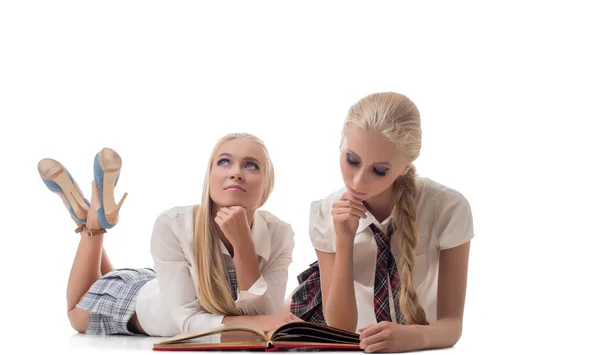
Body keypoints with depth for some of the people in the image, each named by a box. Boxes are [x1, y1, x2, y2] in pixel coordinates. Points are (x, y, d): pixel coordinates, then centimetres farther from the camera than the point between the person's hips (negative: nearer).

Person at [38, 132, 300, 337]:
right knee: (79, 314, 30)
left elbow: (261, 315, -37)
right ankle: (92, 217, 35)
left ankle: (103, 214, 36)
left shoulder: (279, 234, -33)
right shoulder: (174, 225, -39)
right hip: (145, 302, -3)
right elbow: (188, 319, -37)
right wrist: (255, 323, -51)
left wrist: (242, 243, -48)